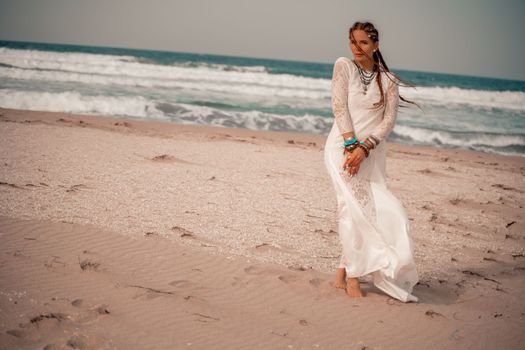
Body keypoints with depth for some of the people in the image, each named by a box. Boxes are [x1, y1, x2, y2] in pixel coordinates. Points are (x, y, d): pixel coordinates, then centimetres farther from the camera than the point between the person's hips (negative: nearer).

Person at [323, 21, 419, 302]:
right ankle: (353, 276, -11)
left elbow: (388, 121, -1)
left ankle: (343, 271, 9)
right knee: (355, 206, -15)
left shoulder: (389, 80, 7)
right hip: (343, 145, -2)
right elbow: (340, 107, -4)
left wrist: (364, 149, -14)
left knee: (373, 210, -4)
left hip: (373, 151, 3)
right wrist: (351, 145, -14)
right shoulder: (343, 66, 3)